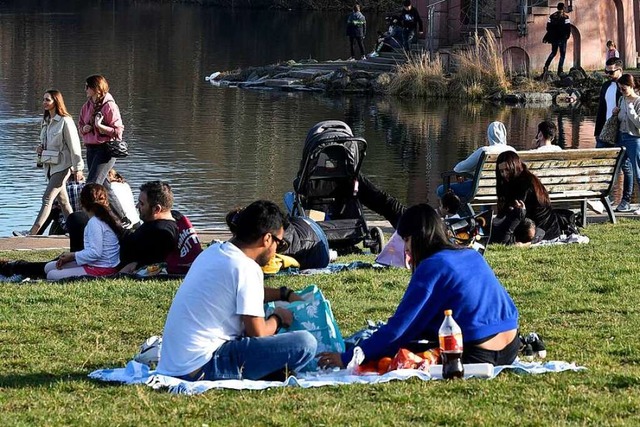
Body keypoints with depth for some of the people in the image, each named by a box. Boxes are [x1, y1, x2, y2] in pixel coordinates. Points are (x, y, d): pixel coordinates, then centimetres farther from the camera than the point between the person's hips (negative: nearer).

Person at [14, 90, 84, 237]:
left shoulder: (65, 121, -12)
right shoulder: (46, 121, 14)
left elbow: (74, 145, -11)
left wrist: (78, 168, -12)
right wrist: (40, 148, 5)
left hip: (63, 166, -9)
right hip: (50, 165, 9)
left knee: (47, 198, -14)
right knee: (62, 201, 10)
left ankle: (32, 232, -20)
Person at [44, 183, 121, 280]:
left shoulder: (94, 222, -18)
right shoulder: (108, 217, 11)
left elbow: (95, 253, -24)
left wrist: (73, 255, -10)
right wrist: (71, 256, 10)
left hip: (100, 270, -10)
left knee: (52, 276, -16)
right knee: (49, 267, 14)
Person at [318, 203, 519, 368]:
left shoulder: (432, 266, -9)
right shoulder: (472, 256, 14)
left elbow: (398, 327, -10)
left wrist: (346, 358, -5)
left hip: (476, 355, -7)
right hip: (509, 351, 7)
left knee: (396, 353, 4)